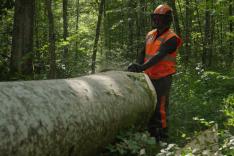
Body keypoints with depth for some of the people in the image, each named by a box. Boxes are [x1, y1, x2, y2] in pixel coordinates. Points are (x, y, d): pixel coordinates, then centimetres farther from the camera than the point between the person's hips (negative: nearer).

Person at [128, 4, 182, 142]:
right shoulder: (150, 35, 10)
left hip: (163, 78, -7)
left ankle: (162, 136, 1)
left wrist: (143, 67, -36)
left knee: (160, 107, -8)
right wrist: (137, 66, -10)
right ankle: (152, 134, 22)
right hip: (150, 77, 7)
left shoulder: (171, 39, -14)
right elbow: (144, 54, 8)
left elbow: (159, 56, -26)